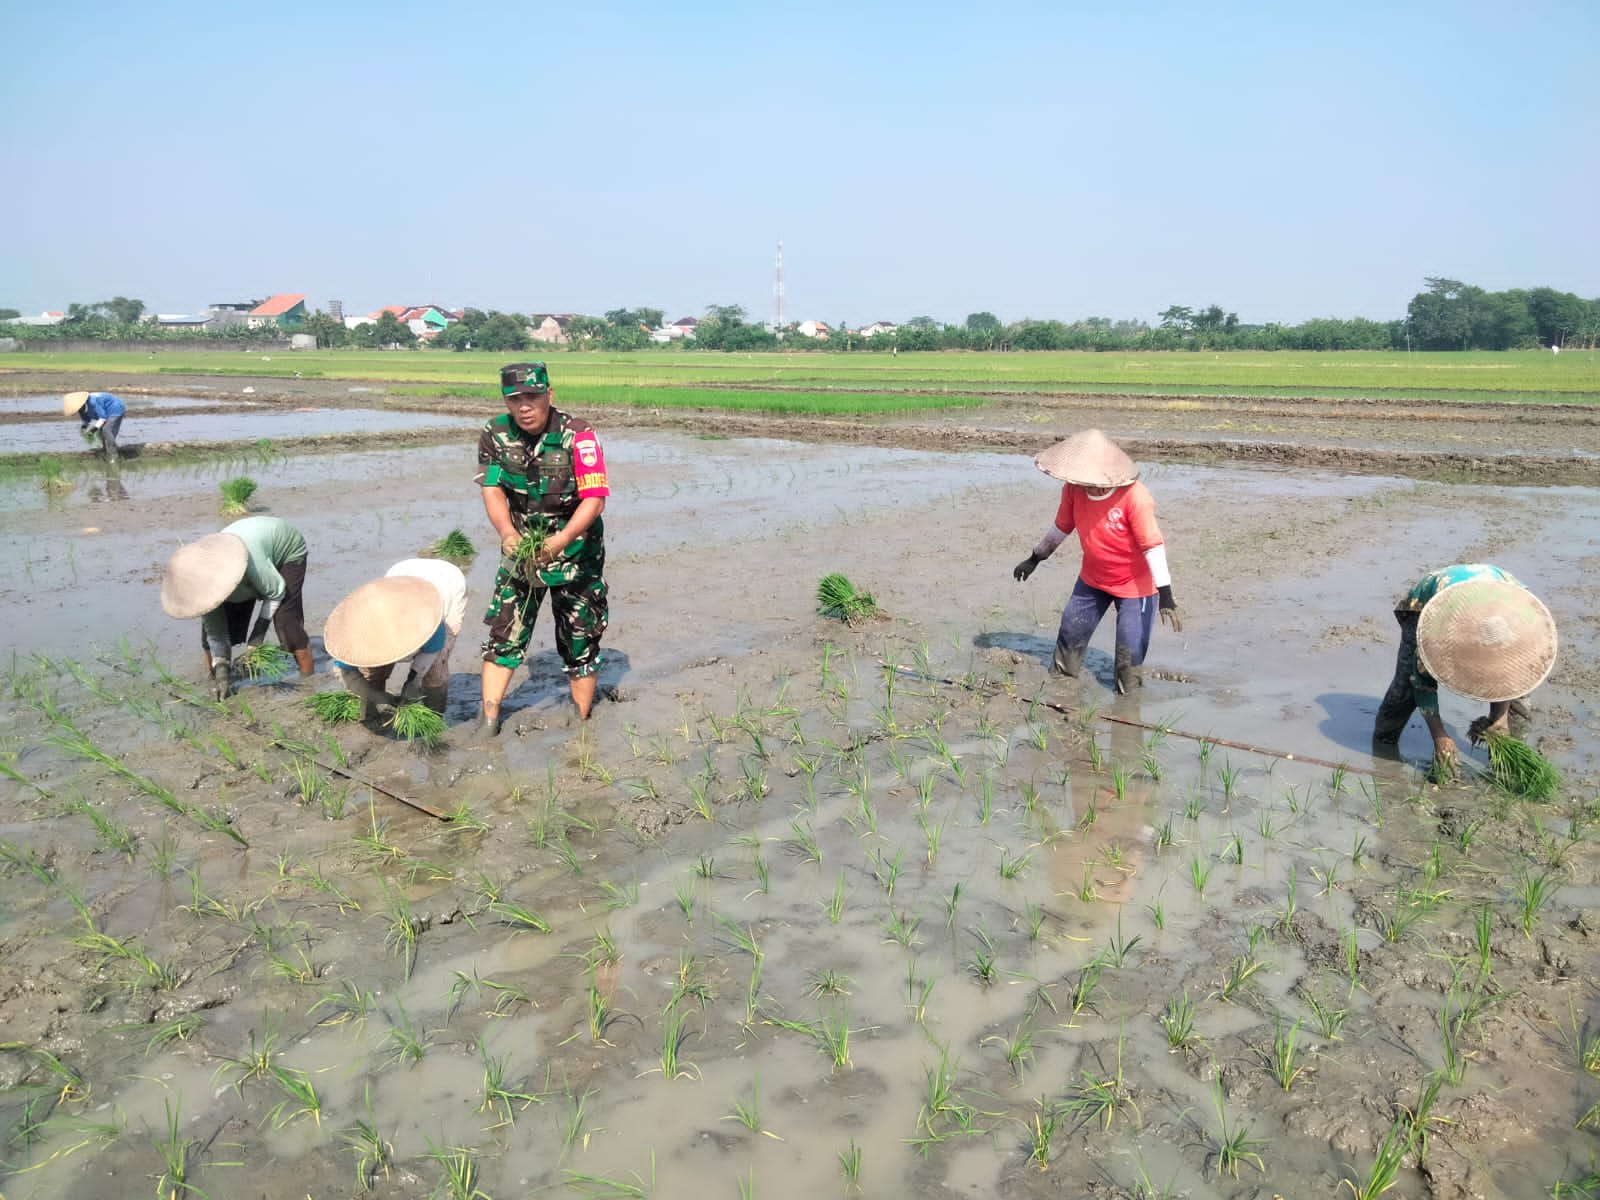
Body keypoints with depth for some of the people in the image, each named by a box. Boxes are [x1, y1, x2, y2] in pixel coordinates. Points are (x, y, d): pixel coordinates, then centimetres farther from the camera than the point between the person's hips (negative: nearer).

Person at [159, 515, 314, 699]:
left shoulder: (247, 559, -46)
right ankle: (212, 678, 12)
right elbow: (215, 630, -17)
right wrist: (221, 667, -25)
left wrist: (260, 627, -30)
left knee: (285, 619, -20)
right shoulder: (202, 579, -26)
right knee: (211, 624, -4)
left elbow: (276, 591, -27)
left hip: (288, 551, -5)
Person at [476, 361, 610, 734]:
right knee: (502, 634, 2)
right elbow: (492, 490, -8)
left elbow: (594, 498, -24)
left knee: (580, 641, 5)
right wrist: (507, 534, -29)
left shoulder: (579, 436, -21)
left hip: (575, 551, -3)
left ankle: (581, 725, 19)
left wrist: (561, 541, -40)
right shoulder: (496, 434, -8)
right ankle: (488, 724, 10)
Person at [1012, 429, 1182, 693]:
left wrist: (1165, 595, -31)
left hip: (1135, 584, -6)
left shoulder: (1134, 497, -30)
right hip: (1092, 580, 6)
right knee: (1069, 638, 12)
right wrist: (1034, 559, 15)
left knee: (1129, 654, -4)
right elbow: (1061, 527, 6)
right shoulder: (1074, 489, -14)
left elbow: (1153, 545, -28)